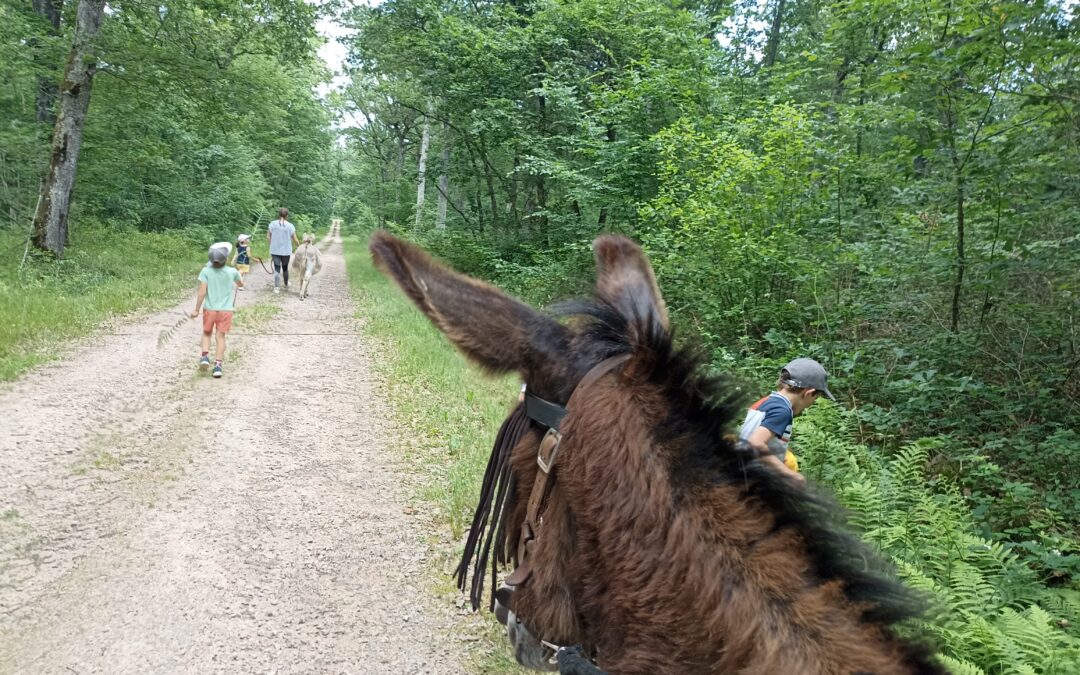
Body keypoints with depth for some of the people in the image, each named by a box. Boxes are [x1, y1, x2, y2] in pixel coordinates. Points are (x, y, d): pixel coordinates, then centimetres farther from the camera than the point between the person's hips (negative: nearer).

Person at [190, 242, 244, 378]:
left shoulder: (206, 271, -11)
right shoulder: (232, 272, -7)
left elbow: (202, 292, -13)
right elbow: (241, 284, 14)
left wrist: (196, 310, -6)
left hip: (209, 309, 0)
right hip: (225, 310, 0)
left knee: (207, 333, 20)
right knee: (221, 336, 5)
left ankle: (205, 356, 0)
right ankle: (218, 365, 0)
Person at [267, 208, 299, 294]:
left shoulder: (272, 224, -4)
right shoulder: (290, 226, -9)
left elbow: (268, 237, -1)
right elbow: (295, 240, -3)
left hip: (275, 250, 0)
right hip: (286, 251, 0)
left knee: (277, 269, 3)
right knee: (285, 268, 19)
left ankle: (276, 287, -6)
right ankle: (286, 284, 37)